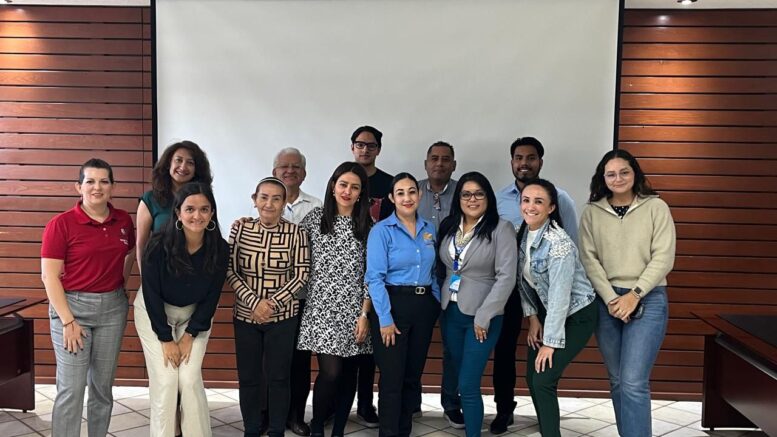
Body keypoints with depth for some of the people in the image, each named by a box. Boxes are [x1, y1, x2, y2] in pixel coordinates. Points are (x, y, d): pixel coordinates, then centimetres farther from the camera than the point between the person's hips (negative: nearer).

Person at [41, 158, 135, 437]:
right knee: (71, 389, -3)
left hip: (113, 308, 4)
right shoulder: (61, 224, -9)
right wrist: (68, 321, -14)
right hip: (73, 306, -4)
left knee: (103, 385, 12)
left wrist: (119, 282, 10)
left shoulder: (123, 220, 3)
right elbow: (49, 276, -10)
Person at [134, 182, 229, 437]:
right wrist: (166, 339, -14)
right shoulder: (159, 245, -28)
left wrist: (190, 335, -8)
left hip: (194, 316, 2)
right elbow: (152, 295, -18)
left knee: (190, 379, -6)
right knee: (165, 380, -7)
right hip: (154, 313, -2)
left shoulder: (220, 249, -20)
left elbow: (211, 297, -8)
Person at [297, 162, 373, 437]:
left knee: (348, 373, 7)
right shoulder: (315, 218, 3)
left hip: (354, 310, 2)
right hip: (322, 307, -2)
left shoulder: (367, 227, 4)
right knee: (330, 372, -9)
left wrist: (364, 314, -5)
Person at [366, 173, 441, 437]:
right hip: (393, 304, -5)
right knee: (392, 377, 0)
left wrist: (437, 303, 7)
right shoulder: (382, 230, -7)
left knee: (413, 375, 13)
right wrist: (385, 318, -17)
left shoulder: (429, 229, 9)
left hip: (424, 306, 5)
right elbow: (375, 277, -13)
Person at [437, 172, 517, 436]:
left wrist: (483, 317, -16)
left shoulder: (501, 228, -10)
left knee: (468, 384, -6)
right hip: (450, 312, 5)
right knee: (455, 372, 18)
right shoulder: (448, 227, 6)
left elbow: (506, 277, -14)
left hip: (482, 316, -5)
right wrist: (440, 301, 4)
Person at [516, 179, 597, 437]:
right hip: (547, 312, 7)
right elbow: (523, 280, 6)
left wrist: (550, 342, -23)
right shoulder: (522, 234, -4)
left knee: (544, 380, -12)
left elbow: (559, 295, -27)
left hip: (576, 315, -7)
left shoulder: (558, 242, -27)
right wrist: (532, 317, 1)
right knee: (532, 378, 7)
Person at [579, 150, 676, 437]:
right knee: (617, 381, 11)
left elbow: (663, 259, -5)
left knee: (633, 382, -12)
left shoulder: (656, 208, -1)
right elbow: (589, 259, 0)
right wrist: (611, 299, -9)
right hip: (607, 302, 3)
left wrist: (634, 295, -13)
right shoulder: (592, 212, 5)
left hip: (647, 300, -3)